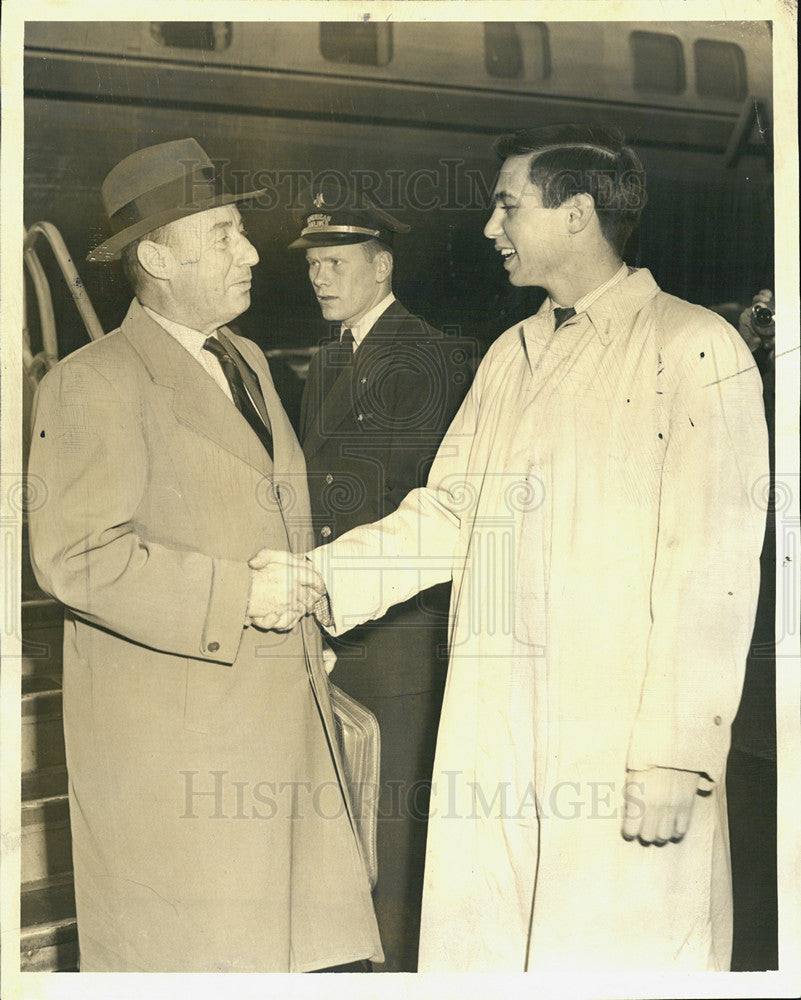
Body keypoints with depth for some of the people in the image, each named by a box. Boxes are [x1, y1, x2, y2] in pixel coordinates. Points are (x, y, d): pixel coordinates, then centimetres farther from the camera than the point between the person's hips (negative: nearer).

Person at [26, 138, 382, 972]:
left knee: (302, 942, 11)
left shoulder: (246, 362, 16)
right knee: (182, 951, 5)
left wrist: (298, 609, 12)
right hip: (167, 738, -7)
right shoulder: (92, 383, -10)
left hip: (282, 716, 7)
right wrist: (237, 596, -20)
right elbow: (74, 556, -18)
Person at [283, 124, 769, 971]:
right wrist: (317, 578, 5)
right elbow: (448, 512, 16)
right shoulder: (509, 355, 16)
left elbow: (713, 568, -12)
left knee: (613, 953, 4)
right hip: (490, 730, 6)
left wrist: (677, 756, -15)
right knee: (472, 946, 11)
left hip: (620, 738, -6)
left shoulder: (695, 350, -6)